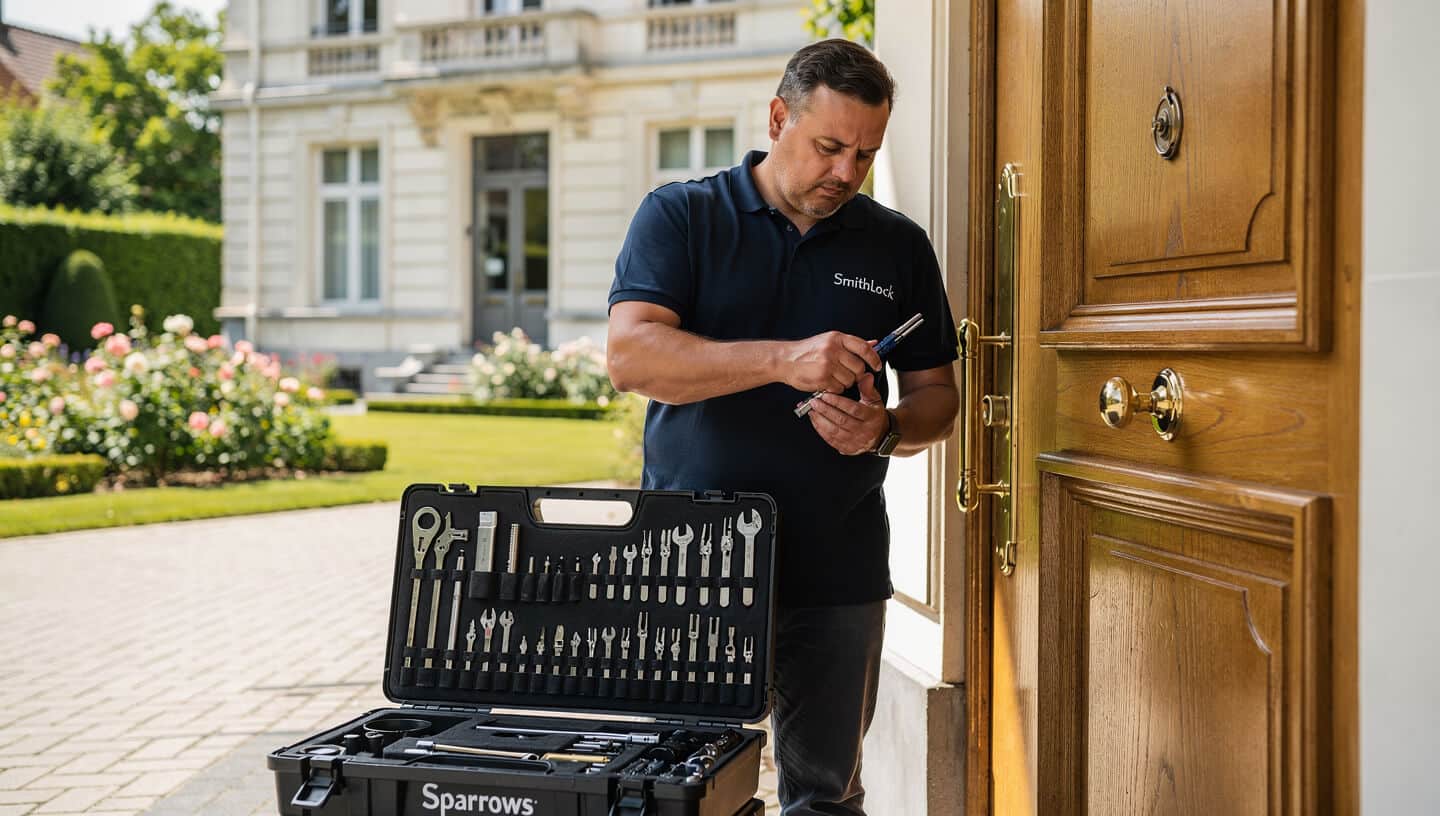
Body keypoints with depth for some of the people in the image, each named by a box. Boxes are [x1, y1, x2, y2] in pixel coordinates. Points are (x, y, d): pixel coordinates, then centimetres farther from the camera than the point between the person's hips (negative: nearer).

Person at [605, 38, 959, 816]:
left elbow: (936, 395, 13)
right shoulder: (679, 217, 1)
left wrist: (885, 430, -10)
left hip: (837, 569, 2)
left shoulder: (898, 246, 9)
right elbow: (630, 355, -13)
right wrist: (784, 359, -23)